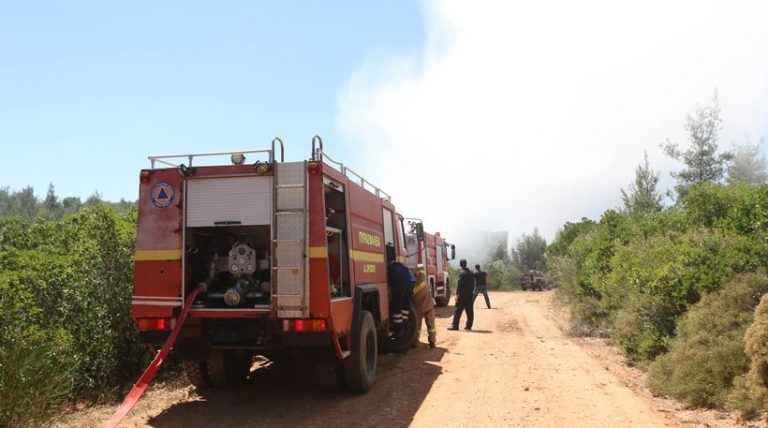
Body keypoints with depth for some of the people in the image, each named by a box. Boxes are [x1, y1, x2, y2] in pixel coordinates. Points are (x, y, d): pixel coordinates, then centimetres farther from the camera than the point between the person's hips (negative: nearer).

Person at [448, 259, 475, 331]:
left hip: (462, 295, -7)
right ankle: (468, 325, 13)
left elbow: (459, 284, -16)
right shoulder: (471, 273, 11)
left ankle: (455, 325, -4)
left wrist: (457, 294, -14)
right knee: (469, 311, 9)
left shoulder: (461, 273, -12)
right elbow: (473, 284, 14)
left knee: (458, 310, -4)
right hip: (470, 295, 7)